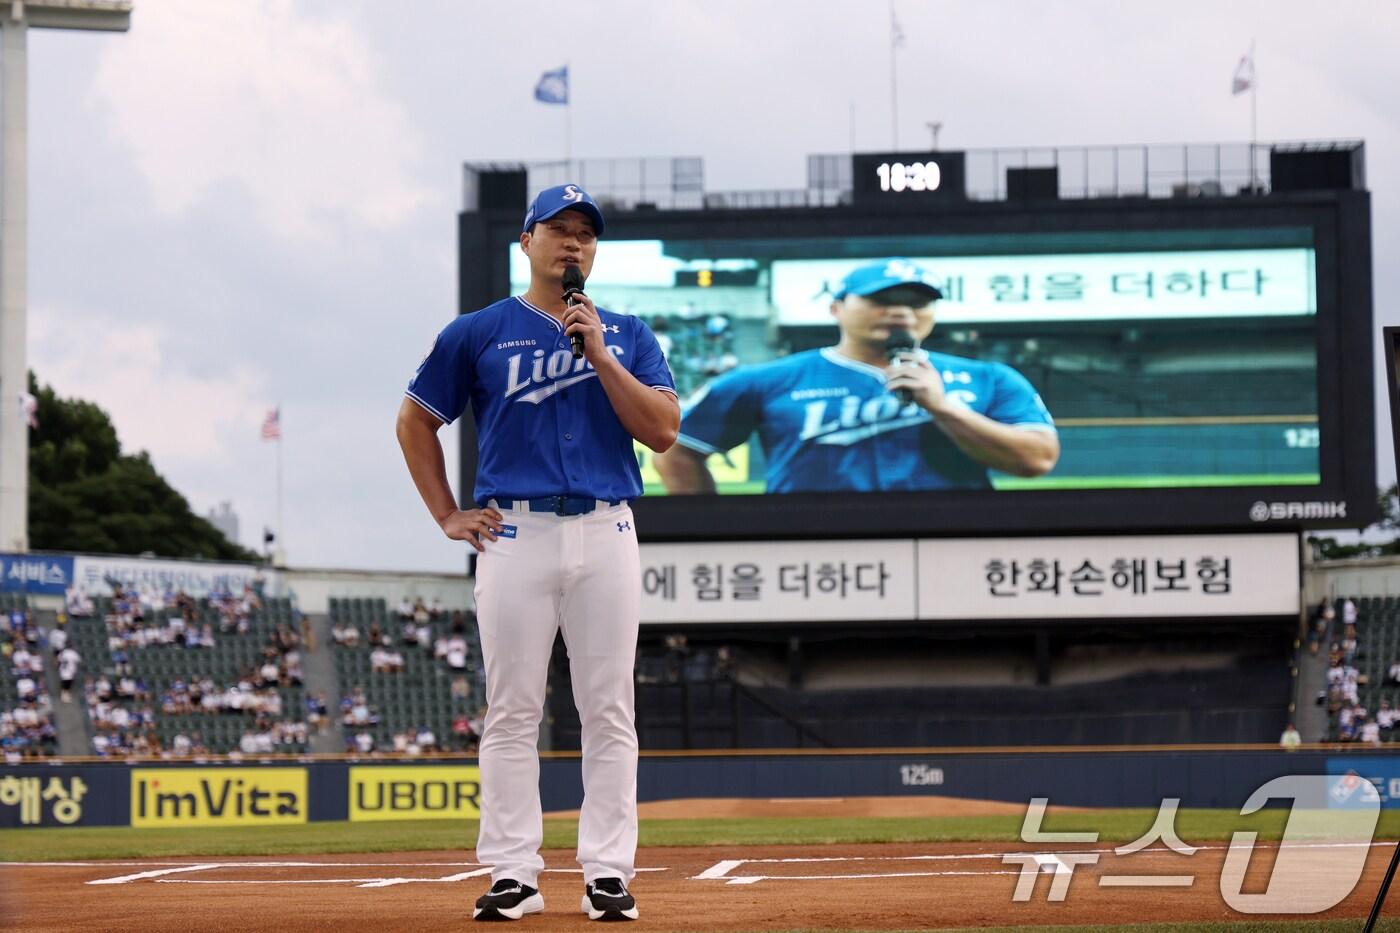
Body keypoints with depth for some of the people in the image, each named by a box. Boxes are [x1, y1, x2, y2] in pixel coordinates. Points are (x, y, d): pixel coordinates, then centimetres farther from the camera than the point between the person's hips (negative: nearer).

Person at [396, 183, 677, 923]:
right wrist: (447, 516, 7)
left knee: (609, 712, 0)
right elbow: (415, 421, 15)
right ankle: (512, 876, 2)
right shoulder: (478, 333, 8)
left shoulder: (627, 336, 12)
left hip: (606, 535, 1)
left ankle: (608, 875, 4)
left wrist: (597, 353, -7)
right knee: (511, 712, -2)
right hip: (514, 535, -1)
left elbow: (662, 430, 0)